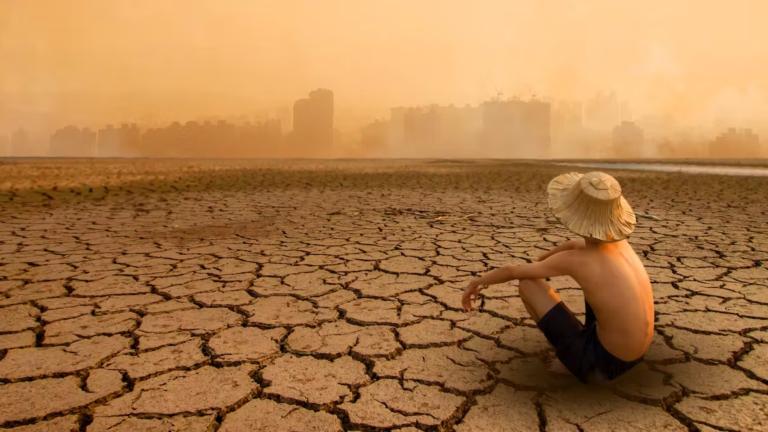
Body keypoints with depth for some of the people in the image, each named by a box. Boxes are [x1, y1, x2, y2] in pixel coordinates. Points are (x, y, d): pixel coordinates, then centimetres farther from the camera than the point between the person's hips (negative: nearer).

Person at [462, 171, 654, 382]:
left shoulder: (575, 260, -23)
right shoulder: (619, 242, -4)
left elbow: (511, 271, -9)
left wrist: (476, 282, 9)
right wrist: (537, 261, 30)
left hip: (602, 363, -6)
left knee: (527, 283, -7)